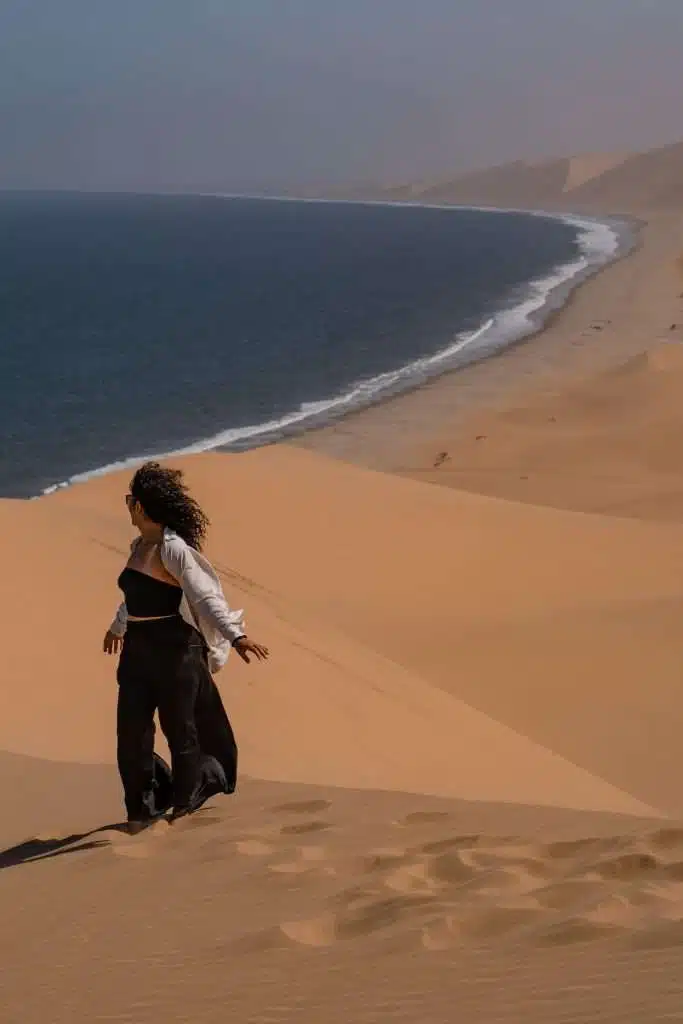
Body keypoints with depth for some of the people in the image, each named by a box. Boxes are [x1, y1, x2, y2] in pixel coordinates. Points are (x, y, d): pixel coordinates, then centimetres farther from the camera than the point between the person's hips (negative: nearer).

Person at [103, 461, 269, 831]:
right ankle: (142, 809, 19)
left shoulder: (173, 549, -17)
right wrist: (118, 626, 46)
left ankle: (184, 801, 24)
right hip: (138, 651, 8)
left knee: (179, 728, 5)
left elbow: (205, 597, -24)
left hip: (174, 650, -8)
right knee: (131, 731, 6)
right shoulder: (139, 546, 10)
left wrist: (235, 636, -36)